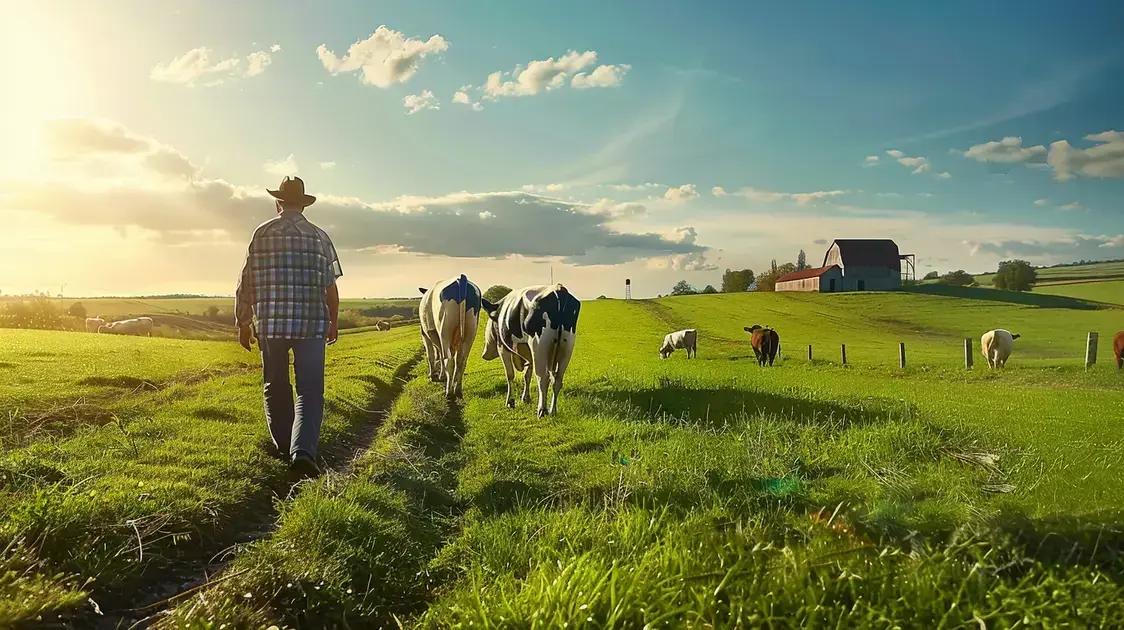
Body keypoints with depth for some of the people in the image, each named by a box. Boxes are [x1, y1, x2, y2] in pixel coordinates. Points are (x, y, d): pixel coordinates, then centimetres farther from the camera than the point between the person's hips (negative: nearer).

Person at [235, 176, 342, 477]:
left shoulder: (262, 233, 2)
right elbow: (330, 286, 6)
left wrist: (243, 323, 11)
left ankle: (284, 447, 27)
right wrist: (333, 323, 18)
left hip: (270, 324, 1)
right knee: (310, 391, 0)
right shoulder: (319, 236, 5)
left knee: (276, 388, 16)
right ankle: (303, 451, -17)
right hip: (312, 324, 0)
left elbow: (246, 283, 2)